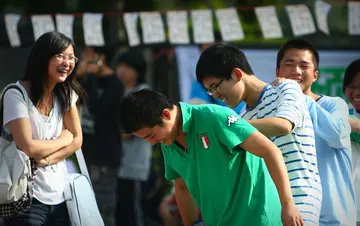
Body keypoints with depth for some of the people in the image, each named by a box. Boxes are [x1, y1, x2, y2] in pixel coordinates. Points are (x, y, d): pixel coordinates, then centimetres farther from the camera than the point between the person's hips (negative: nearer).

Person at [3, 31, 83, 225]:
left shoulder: (65, 93, 7)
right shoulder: (17, 95, -13)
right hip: (28, 197, -6)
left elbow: (77, 139, 3)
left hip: (60, 195, 6)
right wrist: (64, 139, -3)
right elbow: (28, 148, -19)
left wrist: (48, 159, -13)